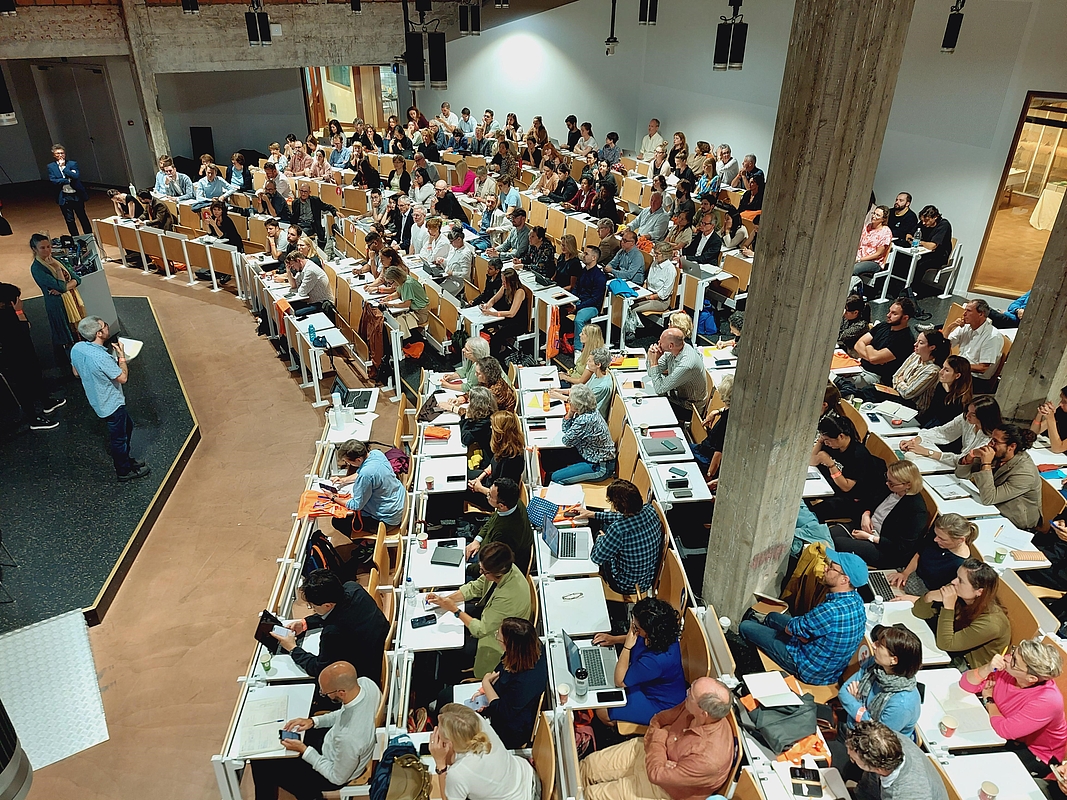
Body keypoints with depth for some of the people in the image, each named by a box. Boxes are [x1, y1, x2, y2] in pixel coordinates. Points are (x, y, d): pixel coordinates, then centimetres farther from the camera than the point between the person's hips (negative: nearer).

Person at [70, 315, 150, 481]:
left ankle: (125, 459, 44)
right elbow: (123, 377, -23)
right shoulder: (101, 357, -35)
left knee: (127, 426, 27)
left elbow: (76, 373, 7)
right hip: (111, 404, -8)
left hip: (97, 400, 8)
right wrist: (122, 356, -12)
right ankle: (124, 471, 31)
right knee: (119, 438, 12)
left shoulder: (76, 349, -9)